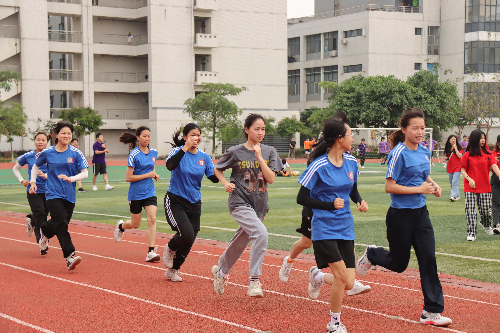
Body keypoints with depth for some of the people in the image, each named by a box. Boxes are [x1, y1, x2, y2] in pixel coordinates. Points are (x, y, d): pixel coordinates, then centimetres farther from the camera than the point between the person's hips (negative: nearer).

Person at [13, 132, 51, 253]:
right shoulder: (28, 156, 2)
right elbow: (15, 169, 17)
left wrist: (45, 175, -24)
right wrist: (22, 181, 4)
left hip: (48, 191, 1)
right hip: (33, 191, -1)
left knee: (43, 215, 9)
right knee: (40, 215, -13)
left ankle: (31, 220, 45)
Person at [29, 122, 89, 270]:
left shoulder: (76, 153, -1)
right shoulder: (47, 152, 0)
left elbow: (85, 173, -3)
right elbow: (36, 167, 18)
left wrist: (71, 178, -20)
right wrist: (33, 182, 7)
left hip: (70, 195, 2)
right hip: (53, 194, -2)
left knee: (61, 223, 14)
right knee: (61, 223, -18)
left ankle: (44, 231, 50)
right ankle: (70, 256, -20)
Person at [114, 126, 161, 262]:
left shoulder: (154, 153, 5)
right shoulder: (134, 155, -13)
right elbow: (128, 178, -15)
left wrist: (155, 175, 2)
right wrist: (148, 175, -17)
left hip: (150, 192, 4)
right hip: (136, 193, -4)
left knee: (152, 219, -12)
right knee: (135, 224, 8)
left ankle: (151, 252, -11)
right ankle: (120, 226, 43)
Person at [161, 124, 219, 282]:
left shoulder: (204, 157, 4)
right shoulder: (178, 151, -10)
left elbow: (214, 178, -3)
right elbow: (170, 165, -32)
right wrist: (185, 148, -36)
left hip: (194, 204, 5)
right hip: (175, 202, -5)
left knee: (189, 242, 6)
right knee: (187, 234, -23)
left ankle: (172, 271, 29)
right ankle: (170, 248, 12)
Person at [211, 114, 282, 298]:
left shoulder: (269, 152, 4)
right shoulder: (235, 152, -5)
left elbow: (271, 178, -6)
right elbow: (217, 169, 10)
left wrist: (259, 157, -14)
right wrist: (226, 184, -6)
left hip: (259, 205, 5)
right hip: (240, 202, -5)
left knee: (240, 242, 16)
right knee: (261, 234, -27)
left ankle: (221, 270, 42)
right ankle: (254, 281, -23)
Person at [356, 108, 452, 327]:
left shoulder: (424, 152, 6)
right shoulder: (399, 153, -16)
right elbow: (389, 187, -18)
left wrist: (432, 185, 3)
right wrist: (419, 189, -21)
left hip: (420, 213, 6)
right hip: (401, 216, -6)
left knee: (428, 259, -2)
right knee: (399, 263, 7)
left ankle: (432, 311, 3)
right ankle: (371, 255, 39)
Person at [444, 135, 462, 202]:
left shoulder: (458, 148, 0)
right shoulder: (448, 148, 11)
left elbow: (459, 156, -15)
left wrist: (455, 148, -13)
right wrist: (446, 165, 11)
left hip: (457, 167, -5)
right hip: (450, 167, 5)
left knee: (454, 182, -16)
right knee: (451, 183, 9)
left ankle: (453, 196, -23)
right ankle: (457, 196, 20)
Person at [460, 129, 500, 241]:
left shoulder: (488, 154, 5)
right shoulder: (467, 155, 1)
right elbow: (463, 170, 3)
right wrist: (469, 179, -13)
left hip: (485, 187, 2)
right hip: (470, 188, -1)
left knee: (486, 210, 5)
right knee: (470, 210, -7)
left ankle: (487, 225, 36)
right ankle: (471, 233, 0)